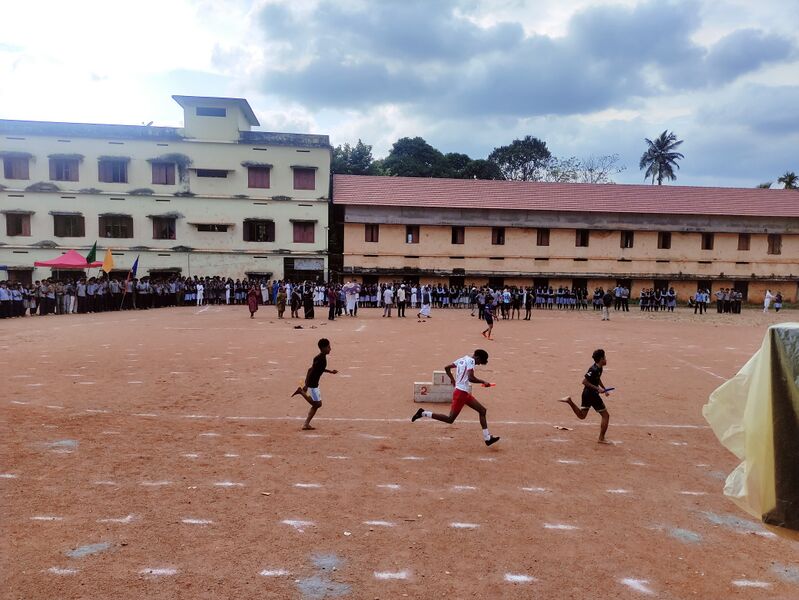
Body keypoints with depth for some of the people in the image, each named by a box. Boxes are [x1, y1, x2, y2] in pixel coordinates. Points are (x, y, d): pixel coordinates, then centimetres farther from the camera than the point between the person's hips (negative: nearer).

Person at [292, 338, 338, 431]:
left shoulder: (321, 357, 8)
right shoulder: (321, 359, -22)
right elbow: (311, 371, -25)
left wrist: (330, 371, 25)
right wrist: (306, 385, -26)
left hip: (314, 383, 10)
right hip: (312, 384, -10)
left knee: (316, 404, 14)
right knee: (318, 404, -1)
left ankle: (306, 424, 15)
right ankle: (301, 391, 1)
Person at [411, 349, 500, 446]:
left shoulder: (462, 359, 14)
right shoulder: (471, 360, -12)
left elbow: (447, 367, 19)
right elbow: (471, 378, -25)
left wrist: (453, 380, 26)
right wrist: (483, 382, -13)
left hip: (466, 394, 10)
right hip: (461, 393, -10)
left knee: (482, 410, 13)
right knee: (450, 419, -7)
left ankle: (487, 438, 15)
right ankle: (423, 413, -4)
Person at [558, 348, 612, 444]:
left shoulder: (599, 368, 8)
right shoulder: (594, 369, -22)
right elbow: (584, 381, -24)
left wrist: (604, 389, 21)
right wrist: (597, 388, -23)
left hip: (587, 393, 9)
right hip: (591, 394, -9)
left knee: (581, 415, 16)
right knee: (606, 415, 2)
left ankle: (569, 401, 5)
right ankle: (601, 439, 8)